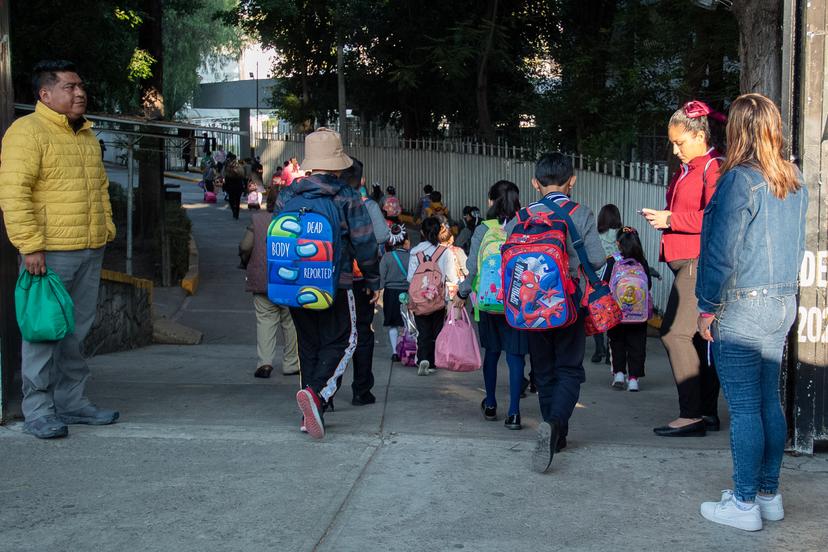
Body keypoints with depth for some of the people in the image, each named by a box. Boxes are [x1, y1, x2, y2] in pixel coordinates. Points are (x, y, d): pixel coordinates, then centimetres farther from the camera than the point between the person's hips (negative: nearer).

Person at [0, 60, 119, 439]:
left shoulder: (87, 135, 18)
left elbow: (101, 187, 28)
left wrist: (107, 229, 19)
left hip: (90, 252, 8)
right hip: (49, 252, -8)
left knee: (78, 330, 12)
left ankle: (72, 401, 21)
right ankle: (38, 410, 2)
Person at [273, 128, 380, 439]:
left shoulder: (287, 196, 5)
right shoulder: (347, 197, -7)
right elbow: (364, 244, -6)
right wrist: (373, 281, 5)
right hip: (334, 284, -4)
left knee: (308, 344, 15)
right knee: (341, 341, 5)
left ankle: (310, 415, 16)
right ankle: (316, 393, -20)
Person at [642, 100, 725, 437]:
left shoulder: (714, 167, -10)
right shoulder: (687, 169, 21)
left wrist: (671, 219, -17)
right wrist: (662, 218, 14)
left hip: (700, 262, -10)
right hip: (687, 262, 10)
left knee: (675, 333, -13)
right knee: (698, 337, 10)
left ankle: (691, 416, -12)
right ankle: (708, 413, 15)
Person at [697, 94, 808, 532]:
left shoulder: (739, 179, -15)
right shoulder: (794, 183, 8)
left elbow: (722, 252, -16)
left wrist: (707, 308, -10)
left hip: (742, 309, -8)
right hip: (783, 304, 8)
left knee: (744, 408, -2)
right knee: (769, 401, 13)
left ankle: (744, 504, 4)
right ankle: (769, 495, 21)